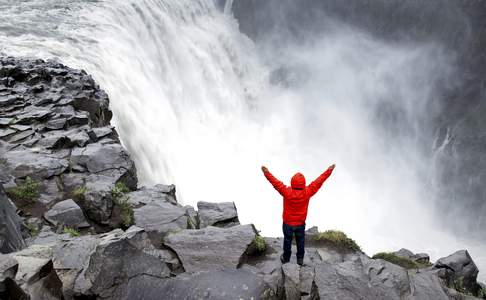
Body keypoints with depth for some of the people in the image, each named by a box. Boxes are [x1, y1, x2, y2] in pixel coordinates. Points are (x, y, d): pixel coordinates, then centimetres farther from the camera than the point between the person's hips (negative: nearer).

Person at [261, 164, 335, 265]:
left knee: (287, 240, 21)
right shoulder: (307, 193, -25)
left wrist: (267, 173, -15)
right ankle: (300, 259, 40)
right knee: (300, 241, 22)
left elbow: (276, 182, -23)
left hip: (287, 223, -1)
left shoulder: (287, 192, -29)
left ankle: (286, 258, 41)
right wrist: (329, 171, -10)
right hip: (300, 224, 1)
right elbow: (319, 181, -18)